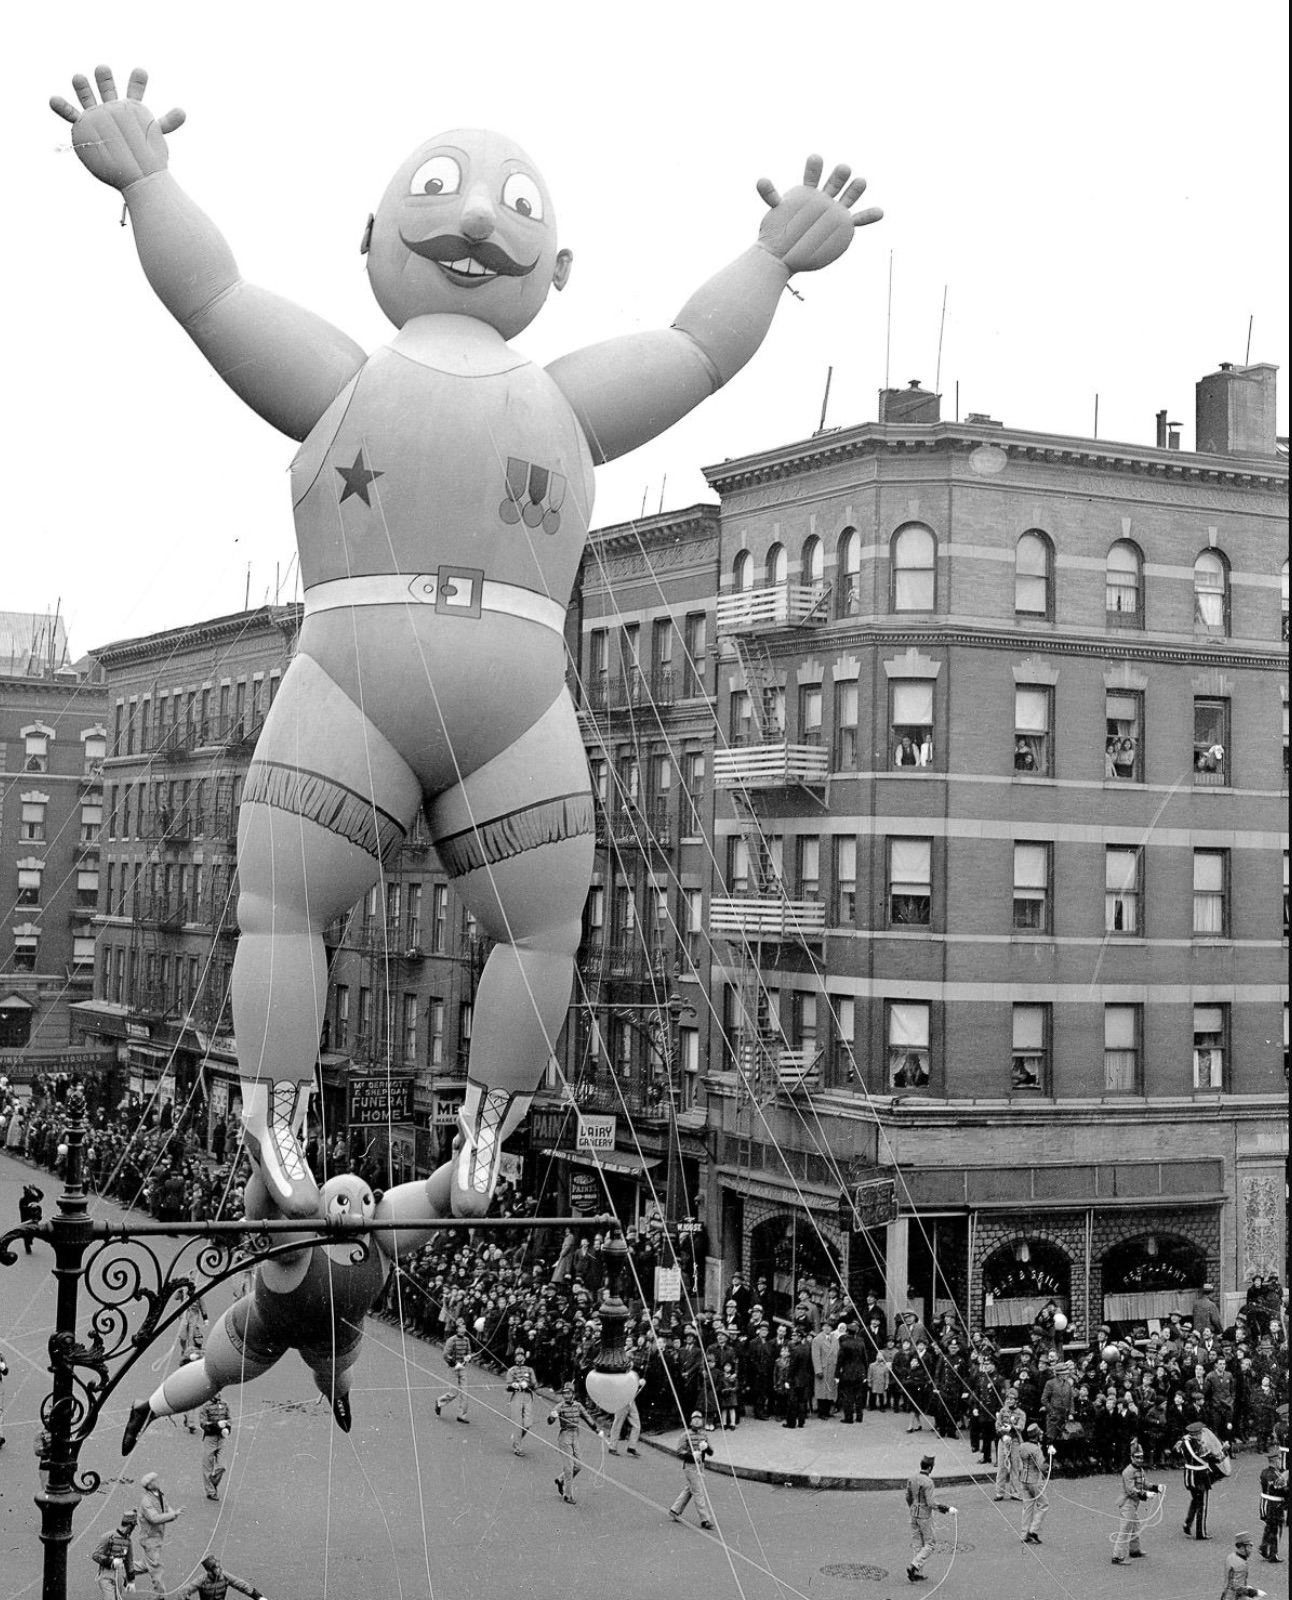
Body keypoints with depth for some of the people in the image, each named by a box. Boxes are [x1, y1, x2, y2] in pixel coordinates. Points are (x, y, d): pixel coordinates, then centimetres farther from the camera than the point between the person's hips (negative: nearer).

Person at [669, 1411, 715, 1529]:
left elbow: (711, 1452, 6)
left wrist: (706, 1446, -17)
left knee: (688, 1490, 15)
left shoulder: (703, 1435, 11)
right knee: (698, 1492, -8)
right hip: (689, 1466, -7)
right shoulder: (686, 1435, -9)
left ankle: (675, 1510, 30)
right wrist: (692, 1454, -31)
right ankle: (705, 1519, -9)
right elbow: (680, 1451, -15)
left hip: (700, 1466, 7)